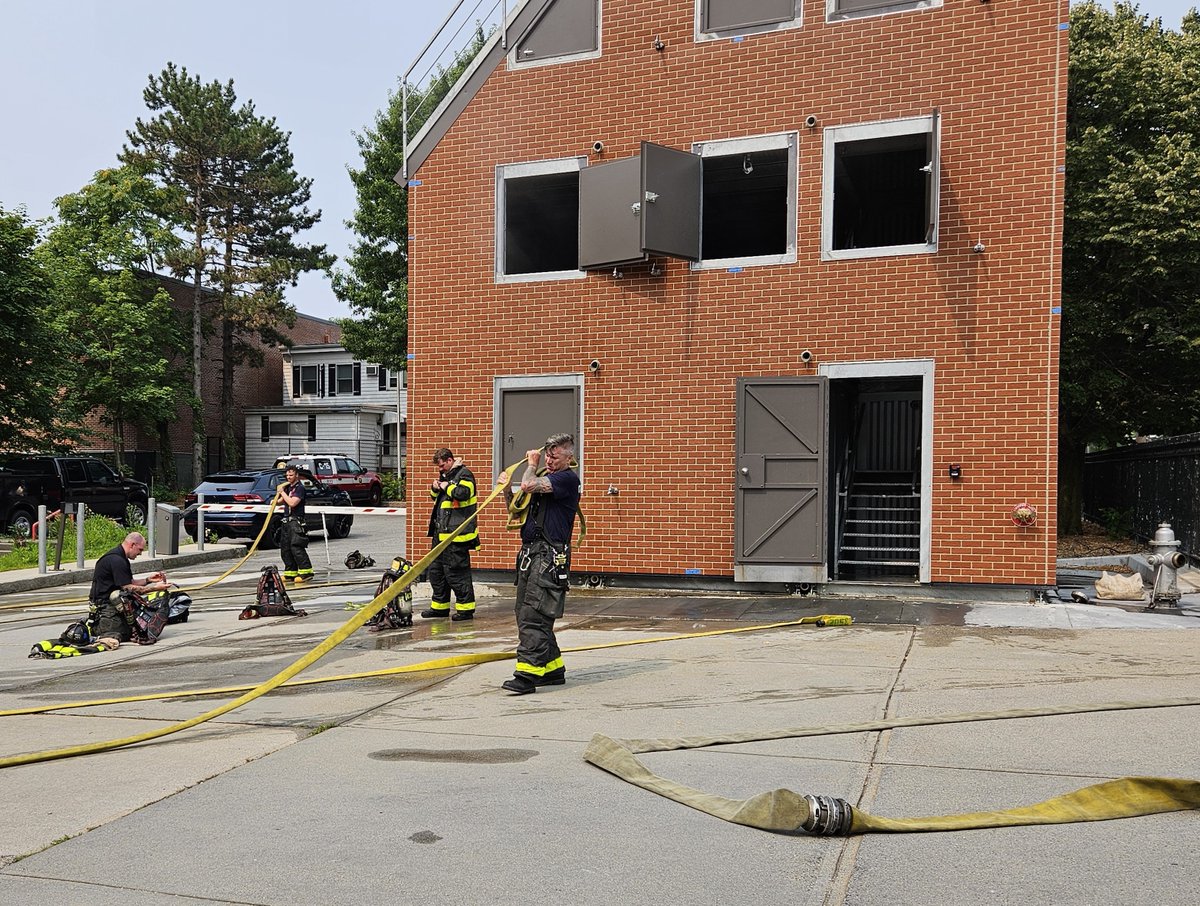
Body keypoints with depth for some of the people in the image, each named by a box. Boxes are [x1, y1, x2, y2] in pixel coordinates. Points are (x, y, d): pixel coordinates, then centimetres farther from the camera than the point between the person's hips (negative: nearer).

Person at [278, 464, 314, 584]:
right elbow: (282, 500, 30)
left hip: (296, 521, -9)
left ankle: (306, 572, -16)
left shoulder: (299, 488, -10)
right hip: (287, 521, 9)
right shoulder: (287, 487, 17)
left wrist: (282, 492, -12)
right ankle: (290, 573, 17)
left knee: (296, 547, -16)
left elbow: (292, 503, -21)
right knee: (285, 548, 10)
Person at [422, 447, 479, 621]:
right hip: (441, 533, 10)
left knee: (455, 571, -8)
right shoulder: (446, 475, 19)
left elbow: (463, 493, -28)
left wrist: (447, 486, -12)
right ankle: (440, 606, 25)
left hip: (456, 534, -10)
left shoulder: (464, 474, -9)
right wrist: (435, 488, 8)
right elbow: (436, 496, 29)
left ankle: (466, 608, 1)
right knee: (436, 569, 14)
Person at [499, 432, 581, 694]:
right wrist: (508, 491, 5)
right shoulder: (543, 476, 19)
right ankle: (553, 669, 20)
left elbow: (528, 485, -22)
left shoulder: (568, 478, -9)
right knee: (525, 615, 12)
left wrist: (531, 465, -3)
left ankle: (528, 673, -14)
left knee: (533, 616, -14)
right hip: (530, 554, 10)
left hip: (550, 556, -10)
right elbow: (516, 511, 23)